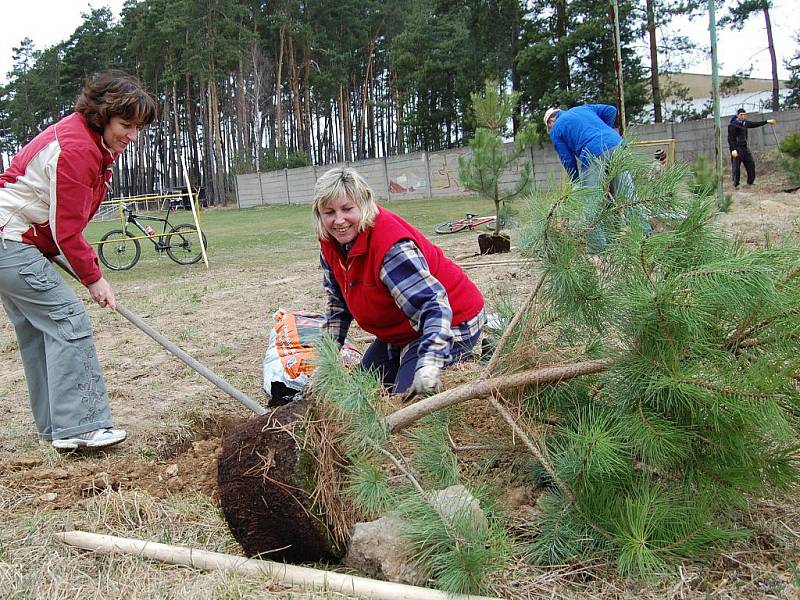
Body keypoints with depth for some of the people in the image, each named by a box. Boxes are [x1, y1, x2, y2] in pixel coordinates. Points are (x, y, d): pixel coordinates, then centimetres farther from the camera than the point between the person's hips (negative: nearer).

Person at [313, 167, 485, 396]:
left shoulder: (392, 246, -34)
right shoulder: (331, 242, -5)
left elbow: (433, 304, -41)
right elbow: (338, 301, 10)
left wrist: (429, 364, -54)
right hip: (403, 329, 9)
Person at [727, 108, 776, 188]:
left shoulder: (745, 123, 10)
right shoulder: (733, 125, -13)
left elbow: (755, 124, 26)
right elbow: (730, 138, -18)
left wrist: (767, 121, 30)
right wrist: (733, 149, -26)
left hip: (744, 148, 8)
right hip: (736, 148, -8)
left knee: (751, 164, 10)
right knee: (736, 167, -5)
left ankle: (750, 182, 22)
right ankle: (736, 184, 4)